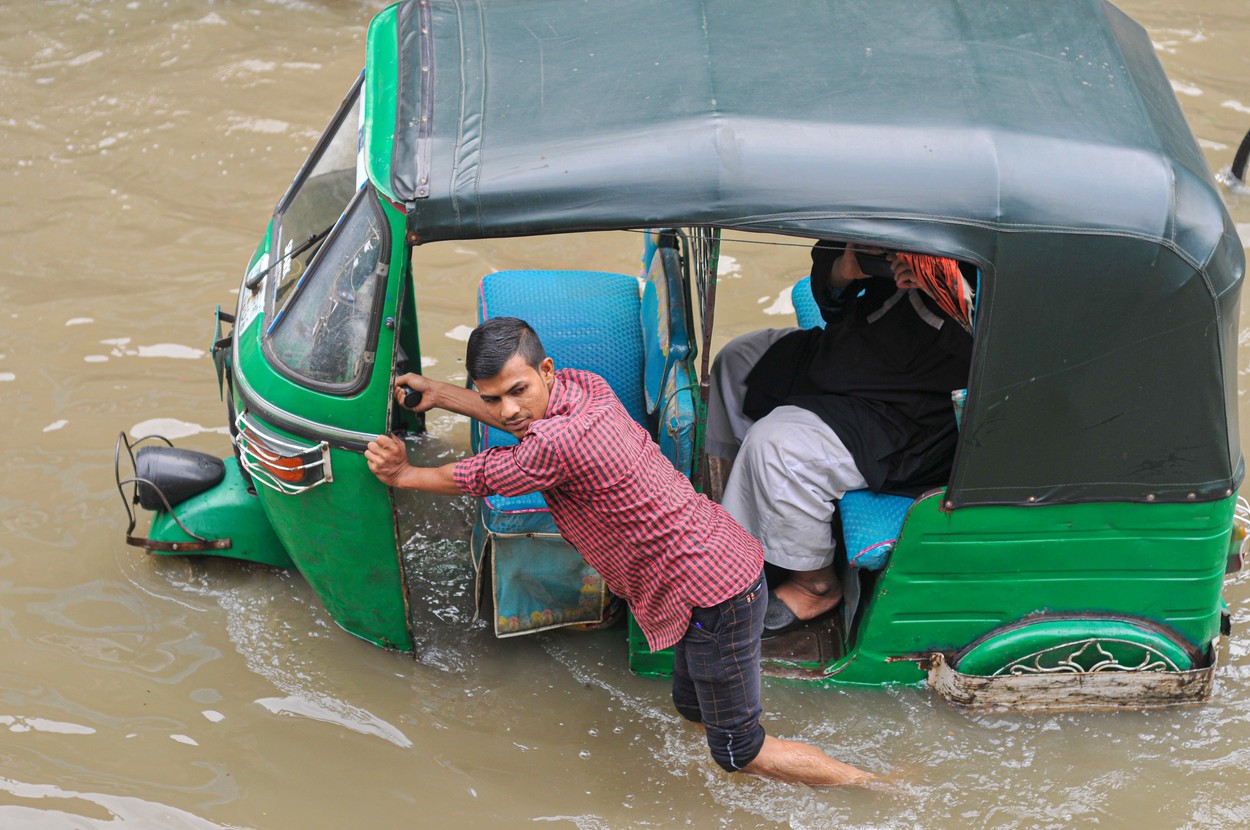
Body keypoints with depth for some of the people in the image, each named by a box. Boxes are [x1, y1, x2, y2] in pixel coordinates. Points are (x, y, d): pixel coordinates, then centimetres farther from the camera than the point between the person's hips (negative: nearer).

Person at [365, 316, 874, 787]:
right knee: (691, 708, 28)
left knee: (738, 752, 7)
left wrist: (404, 475, 8)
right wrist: (438, 394, 21)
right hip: (726, 562, 10)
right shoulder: (586, 386, 0)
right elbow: (525, 418, 22)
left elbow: (479, 478, -8)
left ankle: (875, 788, 19)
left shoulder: (556, 444, -27)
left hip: (711, 590, -10)